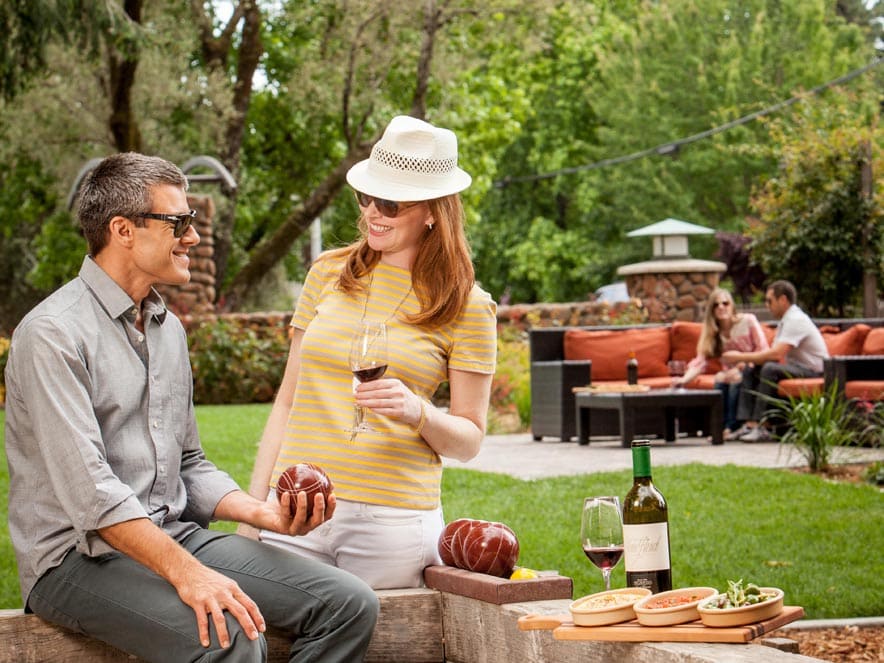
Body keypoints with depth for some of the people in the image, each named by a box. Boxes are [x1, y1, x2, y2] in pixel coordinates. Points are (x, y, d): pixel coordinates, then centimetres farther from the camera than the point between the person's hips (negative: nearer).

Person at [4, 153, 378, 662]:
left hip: (176, 536, 8)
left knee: (350, 603, -9)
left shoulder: (168, 328, 17)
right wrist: (186, 573, -29)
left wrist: (266, 514, 4)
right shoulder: (54, 333, -11)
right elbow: (88, 490, -21)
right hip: (79, 556, -8)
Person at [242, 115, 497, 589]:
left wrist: (418, 412, -17)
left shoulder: (467, 307, 2)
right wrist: (253, 509, 7)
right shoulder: (329, 274, 10)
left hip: (393, 517, -2)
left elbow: (469, 439, 4)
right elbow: (288, 399, 13)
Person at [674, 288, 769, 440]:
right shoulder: (711, 331, -1)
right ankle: (720, 427, -28)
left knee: (736, 380, -33)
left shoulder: (748, 321, -8)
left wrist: (740, 367, -23)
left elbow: (764, 351, -10)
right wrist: (684, 379, -32)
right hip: (730, 372, 3)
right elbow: (700, 360, -12)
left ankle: (731, 427, -29)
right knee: (720, 381, -30)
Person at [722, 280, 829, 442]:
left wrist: (740, 357, -22)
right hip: (796, 366, 11)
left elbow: (776, 354, -28)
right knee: (750, 370, 3)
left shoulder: (796, 319, -18)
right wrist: (752, 359, -9)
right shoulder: (786, 320, 15)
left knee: (770, 369, -32)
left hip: (812, 370, -11)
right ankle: (749, 424, -8)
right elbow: (773, 351, 12)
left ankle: (760, 427, -30)